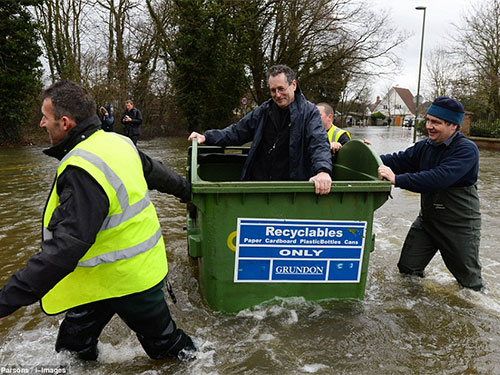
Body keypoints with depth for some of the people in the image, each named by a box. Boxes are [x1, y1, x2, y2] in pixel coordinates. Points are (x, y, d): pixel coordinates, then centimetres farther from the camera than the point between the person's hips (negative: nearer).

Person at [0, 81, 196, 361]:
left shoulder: (82, 173, -30)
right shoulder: (118, 142, -2)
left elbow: (65, 248, -35)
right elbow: (157, 173, 15)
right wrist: (185, 189, 34)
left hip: (128, 280, -9)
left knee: (162, 340, 17)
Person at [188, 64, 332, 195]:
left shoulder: (309, 111, -2)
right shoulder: (264, 110, 12)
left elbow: (319, 142, -17)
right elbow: (237, 131, 19)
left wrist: (323, 170, -36)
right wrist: (207, 137, 9)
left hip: (291, 188, -3)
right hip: (258, 182, 4)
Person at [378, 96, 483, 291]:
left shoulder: (466, 149, -20)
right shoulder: (425, 146, 5)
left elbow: (439, 178, -35)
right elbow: (399, 160, -4)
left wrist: (397, 179, -41)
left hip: (460, 224, -6)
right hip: (427, 219, 6)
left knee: (470, 281, 12)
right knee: (407, 269, 10)